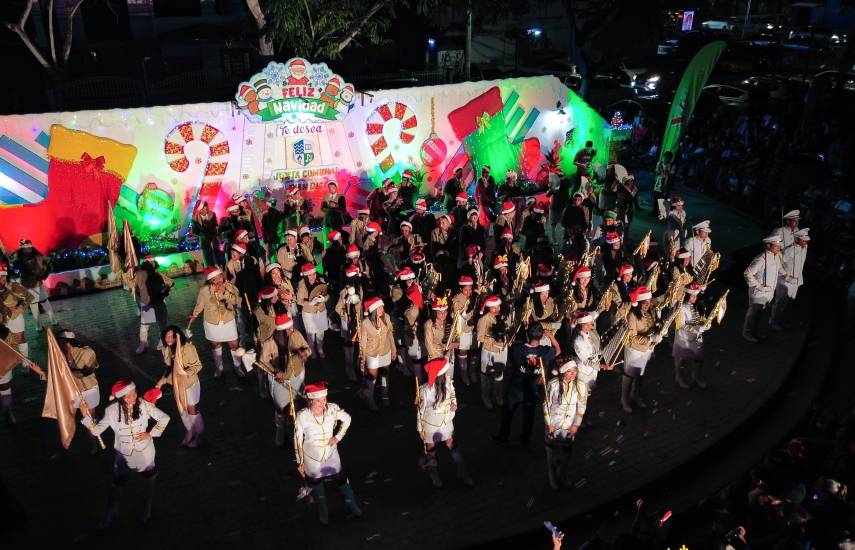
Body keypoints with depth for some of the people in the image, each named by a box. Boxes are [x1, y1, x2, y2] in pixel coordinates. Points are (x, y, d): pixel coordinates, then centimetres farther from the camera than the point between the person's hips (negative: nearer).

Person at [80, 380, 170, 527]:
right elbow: (96, 431, -13)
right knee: (116, 485, 16)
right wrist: (86, 415, -25)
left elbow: (164, 418, -11)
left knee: (149, 481, 20)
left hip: (145, 453, 0)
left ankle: (147, 510, 46)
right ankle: (111, 513, 44)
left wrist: (151, 434, -17)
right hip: (124, 455, 0)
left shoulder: (144, 405, -21)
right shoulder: (112, 411, -19)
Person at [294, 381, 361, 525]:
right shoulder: (302, 417, -29)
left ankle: (352, 506, 44)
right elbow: (298, 441, -15)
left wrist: (338, 437, -10)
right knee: (317, 486, 21)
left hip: (331, 454, 1)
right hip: (312, 459, -1)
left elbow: (347, 419, -2)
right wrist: (300, 462, -6)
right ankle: (323, 512, 47)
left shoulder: (333, 409, -24)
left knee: (342, 481, 19)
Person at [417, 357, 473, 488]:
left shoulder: (448, 382, -21)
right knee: (431, 447, 21)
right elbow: (420, 410, -18)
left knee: (452, 445, 15)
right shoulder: (425, 390, -34)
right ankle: (433, 473, 48)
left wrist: (454, 404, -16)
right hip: (431, 424, -3)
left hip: (446, 421, 3)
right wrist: (420, 428, -8)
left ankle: (463, 473, 34)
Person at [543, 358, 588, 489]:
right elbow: (546, 405, -12)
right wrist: (549, 424, -9)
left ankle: (563, 476, 44)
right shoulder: (553, 384, -23)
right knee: (552, 451, 18)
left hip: (570, 427, 2)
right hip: (553, 425, -2)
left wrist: (576, 425, -4)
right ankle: (552, 477, 42)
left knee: (567, 452, 17)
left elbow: (581, 407, -6)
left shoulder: (581, 386, -17)